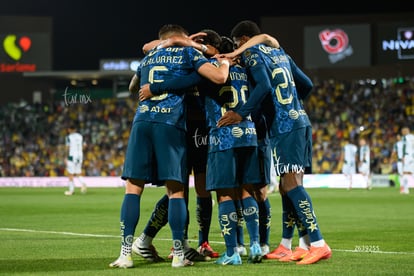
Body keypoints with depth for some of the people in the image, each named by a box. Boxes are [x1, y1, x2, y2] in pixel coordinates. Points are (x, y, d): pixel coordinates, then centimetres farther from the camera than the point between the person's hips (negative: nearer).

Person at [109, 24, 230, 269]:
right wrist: (225, 62, 20)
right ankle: (179, 255, -1)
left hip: (142, 120, 3)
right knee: (176, 190, 1)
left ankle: (126, 253, -4)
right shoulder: (187, 53, 12)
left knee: (133, 187, 3)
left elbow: (133, 87, 45)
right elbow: (219, 77, -1)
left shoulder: (148, 57, 27)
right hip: (171, 123, -3)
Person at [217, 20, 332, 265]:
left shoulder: (252, 54, -4)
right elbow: (307, 84, 23)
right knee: (288, 185, 11)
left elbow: (264, 86, -20)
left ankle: (319, 244, -21)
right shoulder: (280, 53, 20)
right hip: (300, 121, 9)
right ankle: (286, 247, 13)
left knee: (291, 184, -13)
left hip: (284, 127, -9)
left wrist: (241, 114, -19)